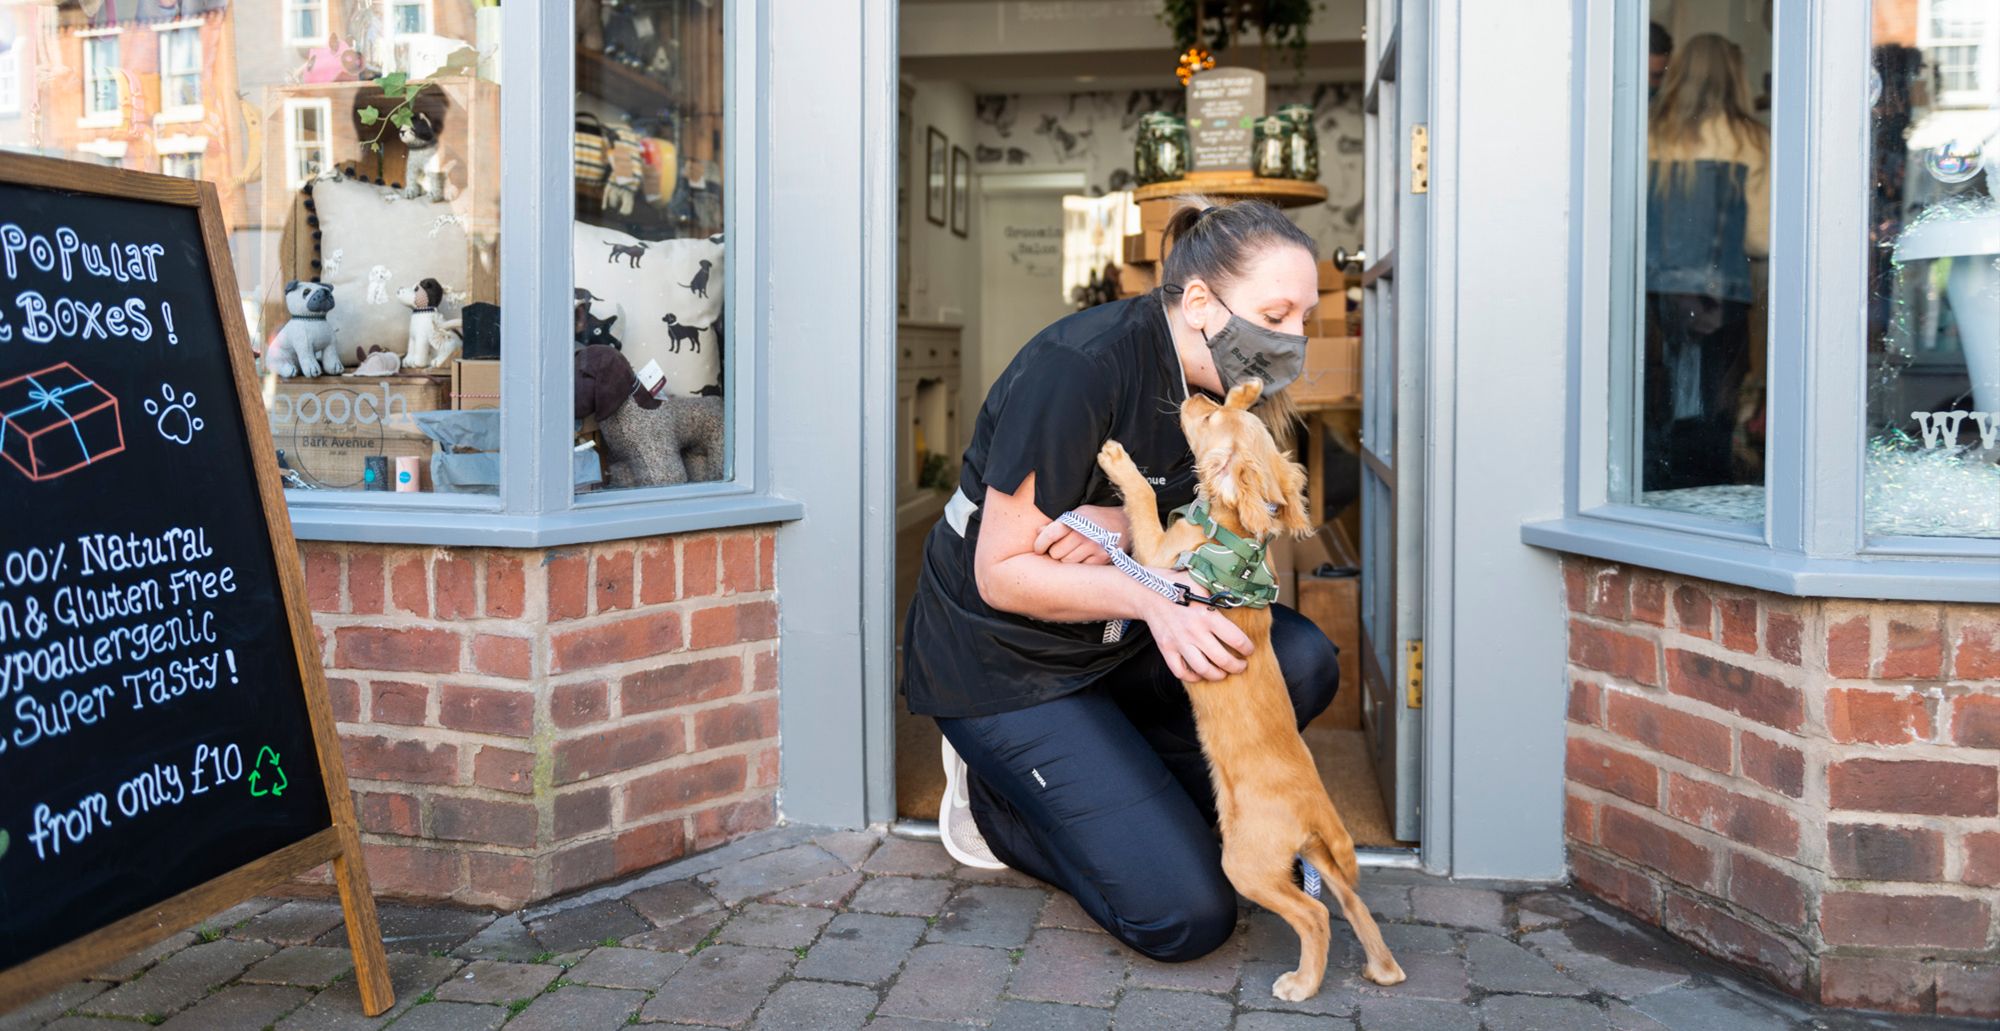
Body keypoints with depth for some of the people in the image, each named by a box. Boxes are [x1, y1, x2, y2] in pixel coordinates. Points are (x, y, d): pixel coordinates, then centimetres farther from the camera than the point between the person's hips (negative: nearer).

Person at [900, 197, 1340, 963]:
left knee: (1302, 660, -16)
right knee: (1188, 916, -14)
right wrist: (1148, 594, -38)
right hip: (1002, 665, -7)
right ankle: (997, 804, 8)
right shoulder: (1080, 367, -26)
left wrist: (1129, 527, -23)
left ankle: (1099, 791, 0)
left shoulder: (1215, 383, -2)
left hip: (1114, 640, 8)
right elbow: (1001, 574, -22)